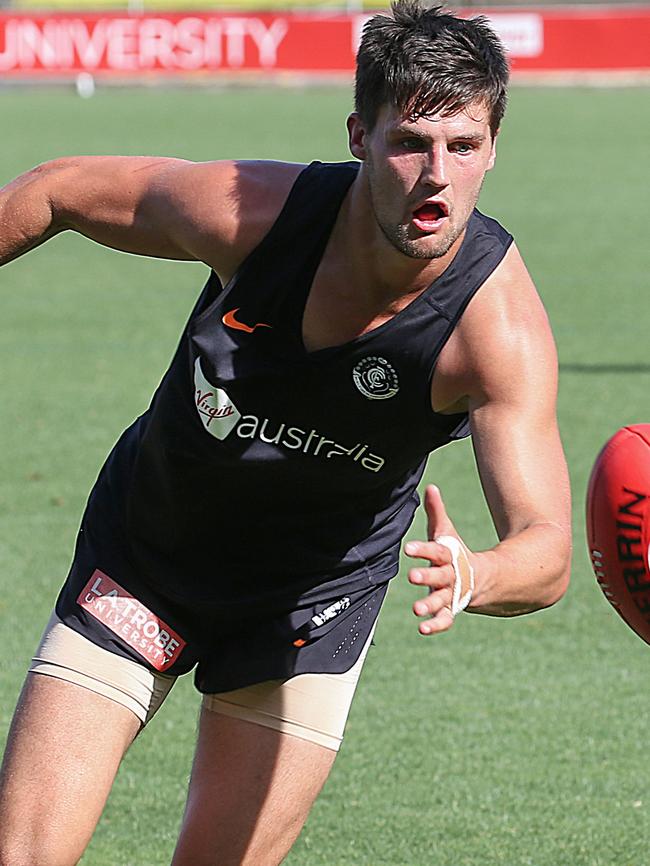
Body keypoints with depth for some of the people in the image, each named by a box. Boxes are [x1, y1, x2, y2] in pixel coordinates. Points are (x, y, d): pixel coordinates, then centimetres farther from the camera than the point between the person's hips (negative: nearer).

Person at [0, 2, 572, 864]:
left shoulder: (502, 328, -30)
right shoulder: (246, 211, -26)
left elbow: (546, 553, -37)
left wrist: (473, 577, -60)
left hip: (315, 598, -1)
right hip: (144, 557, 1)